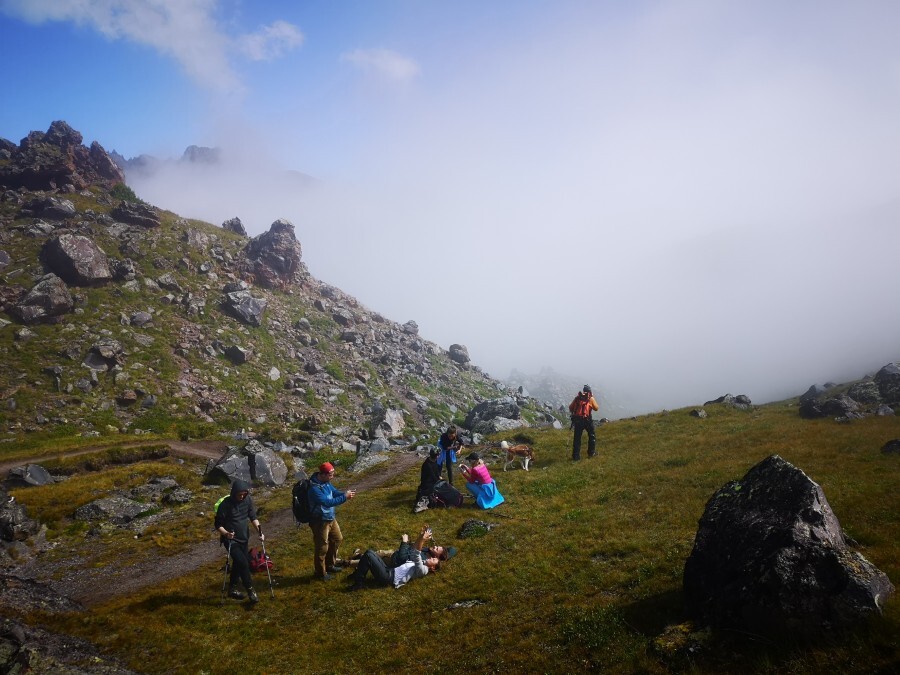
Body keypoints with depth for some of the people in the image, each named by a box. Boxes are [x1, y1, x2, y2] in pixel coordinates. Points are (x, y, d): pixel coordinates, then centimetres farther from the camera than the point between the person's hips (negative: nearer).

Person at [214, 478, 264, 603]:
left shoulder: (248, 500, -7)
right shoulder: (226, 504, -20)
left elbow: (253, 517, 2)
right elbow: (218, 524, -13)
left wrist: (259, 531, -11)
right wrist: (226, 533, -32)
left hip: (244, 539, 6)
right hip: (231, 540, -5)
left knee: (238, 563, 18)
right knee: (243, 563, -15)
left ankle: (232, 588, 37)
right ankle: (250, 590, 0)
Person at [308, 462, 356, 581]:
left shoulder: (326, 482, -2)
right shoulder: (314, 488, -31)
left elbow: (335, 492, 9)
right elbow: (327, 502, -36)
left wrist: (346, 493, -11)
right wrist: (344, 497, -32)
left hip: (330, 518, 10)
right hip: (320, 521, -10)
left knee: (337, 539, 23)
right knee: (322, 548, 6)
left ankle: (329, 565, 41)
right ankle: (320, 573, 25)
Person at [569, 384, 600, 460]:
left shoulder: (577, 398, 7)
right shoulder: (591, 399, 0)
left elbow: (570, 408, 6)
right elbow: (596, 408, 11)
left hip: (577, 420, 2)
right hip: (587, 420, -2)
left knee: (577, 438, 8)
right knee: (592, 436, 19)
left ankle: (576, 456, 6)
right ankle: (591, 452, 21)